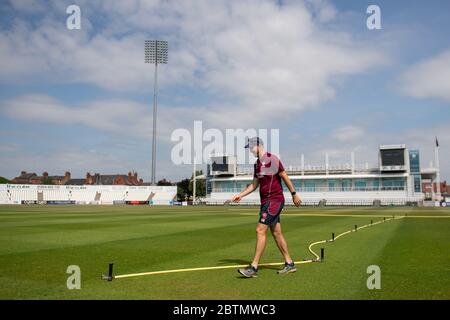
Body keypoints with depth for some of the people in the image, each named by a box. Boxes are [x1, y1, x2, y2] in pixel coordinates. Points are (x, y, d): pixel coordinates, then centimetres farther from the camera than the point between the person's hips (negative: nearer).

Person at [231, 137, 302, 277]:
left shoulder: (272, 159, -12)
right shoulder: (257, 164, 13)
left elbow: (285, 177, -7)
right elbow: (254, 184, 19)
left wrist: (294, 194, -4)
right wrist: (240, 195, 12)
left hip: (274, 200, -9)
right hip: (266, 201, 9)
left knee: (260, 230, -12)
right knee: (276, 233, 11)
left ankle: (254, 267, -8)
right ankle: (289, 264, 21)